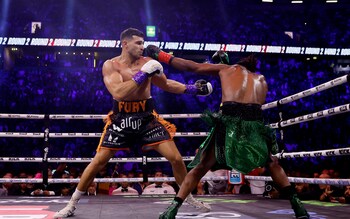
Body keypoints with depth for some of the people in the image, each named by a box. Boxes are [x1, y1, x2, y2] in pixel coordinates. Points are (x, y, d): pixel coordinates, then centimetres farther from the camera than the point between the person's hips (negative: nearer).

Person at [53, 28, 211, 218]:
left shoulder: (147, 62, 0)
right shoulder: (110, 65, -9)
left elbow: (166, 84, 16)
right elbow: (118, 93, -26)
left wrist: (192, 89, 8)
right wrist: (142, 75, -26)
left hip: (147, 118, 2)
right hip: (121, 119, -2)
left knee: (176, 158, -3)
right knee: (98, 162, 0)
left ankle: (188, 197, 21)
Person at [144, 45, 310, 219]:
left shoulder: (226, 68, 28)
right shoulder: (261, 80, 33)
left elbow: (190, 66, 28)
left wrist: (160, 55, 39)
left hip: (229, 121, -1)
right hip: (254, 122, 2)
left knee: (201, 167, 13)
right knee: (272, 163, 27)